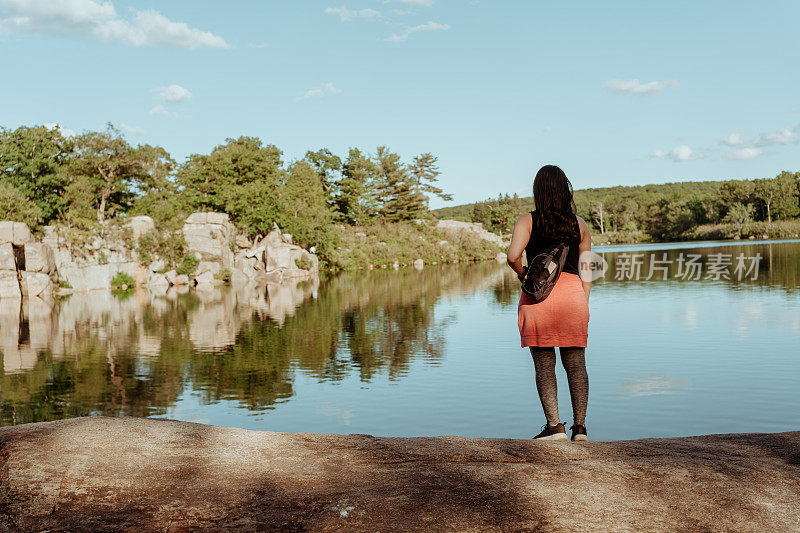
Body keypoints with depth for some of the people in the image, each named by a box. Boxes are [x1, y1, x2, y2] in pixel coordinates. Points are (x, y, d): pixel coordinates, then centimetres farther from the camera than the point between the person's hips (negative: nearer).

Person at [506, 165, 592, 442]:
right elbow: (586, 271, 8)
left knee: (544, 363, 3)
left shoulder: (528, 221, -1)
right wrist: (583, 305, 13)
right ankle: (580, 425, 6)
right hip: (572, 293, 3)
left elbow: (513, 256, -17)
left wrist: (522, 274, 2)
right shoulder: (579, 224, 9)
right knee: (576, 363, 8)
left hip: (537, 294, -2)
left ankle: (554, 425, 1)